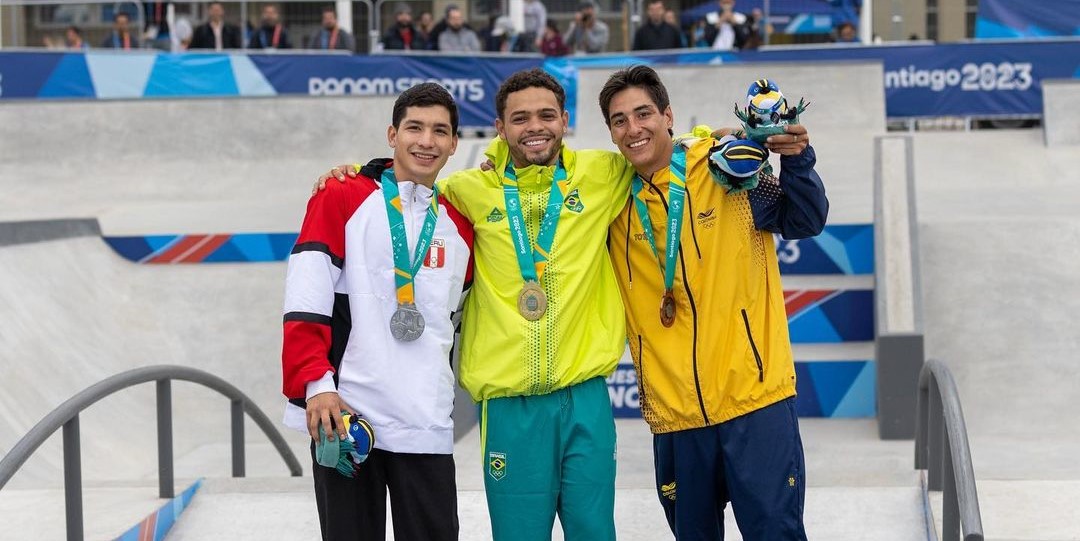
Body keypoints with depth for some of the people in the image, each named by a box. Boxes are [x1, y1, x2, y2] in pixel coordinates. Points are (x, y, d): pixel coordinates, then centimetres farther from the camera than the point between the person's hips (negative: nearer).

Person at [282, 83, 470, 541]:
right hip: (344, 416, -3)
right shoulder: (341, 200, 1)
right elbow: (304, 305, -7)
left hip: (427, 425, 4)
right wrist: (316, 384, -15)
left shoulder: (459, 224, 14)